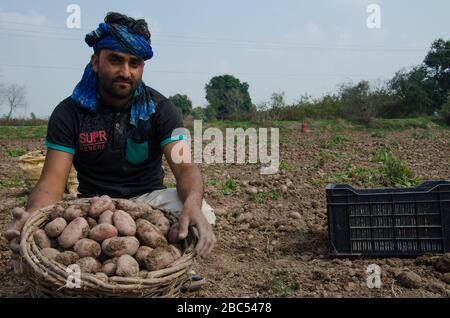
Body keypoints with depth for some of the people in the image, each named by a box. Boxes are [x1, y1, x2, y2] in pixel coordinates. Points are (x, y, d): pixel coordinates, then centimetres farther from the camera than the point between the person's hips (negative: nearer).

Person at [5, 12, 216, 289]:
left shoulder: (160, 109, -9)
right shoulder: (69, 113, -8)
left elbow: (185, 167, -21)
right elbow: (52, 180, -14)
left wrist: (192, 204, -47)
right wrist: (31, 216, -40)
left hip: (148, 198, 0)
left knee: (201, 214, -29)